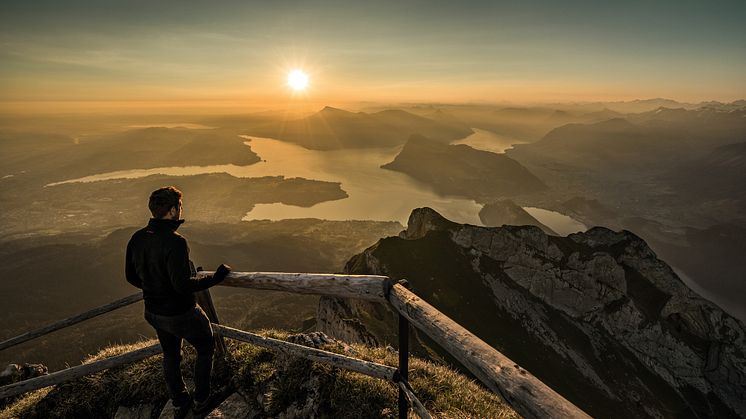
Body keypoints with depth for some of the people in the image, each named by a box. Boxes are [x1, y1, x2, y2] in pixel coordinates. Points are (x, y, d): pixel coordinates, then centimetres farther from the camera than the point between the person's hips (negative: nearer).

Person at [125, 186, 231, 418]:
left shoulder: (137, 238, -6)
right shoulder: (175, 242, -30)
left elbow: (131, 276, 6)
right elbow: (183, 285, -32)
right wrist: (215, 278, -21)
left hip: (153, 313, 7)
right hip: (181, 314, -7)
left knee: (170, 356, 26)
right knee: (205, 348, 19)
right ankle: (200, 400, 32)